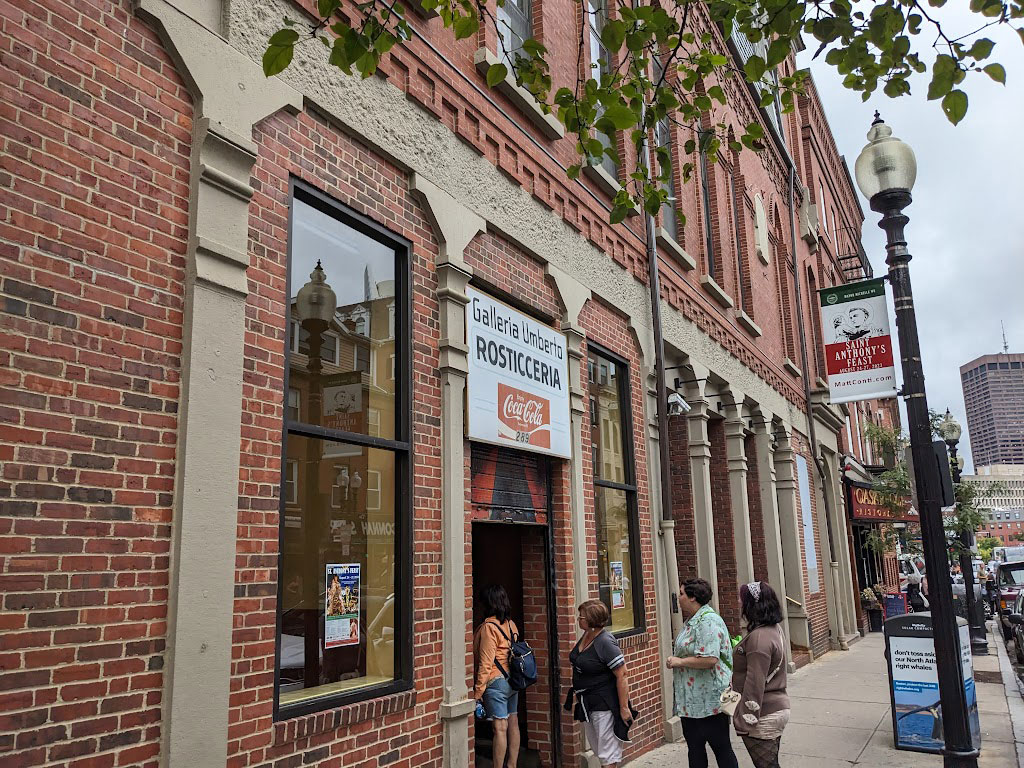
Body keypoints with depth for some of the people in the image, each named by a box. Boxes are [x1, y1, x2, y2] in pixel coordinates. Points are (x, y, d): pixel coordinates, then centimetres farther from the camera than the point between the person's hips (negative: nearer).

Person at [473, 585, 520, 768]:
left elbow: (486, 663, -16)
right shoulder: (510, 624, 7)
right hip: (513, 680, 8)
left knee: (500, 728, -5)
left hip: (496, 681, -8)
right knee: (512, 724, 13)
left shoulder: (489, 627, -14)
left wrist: (478, 692, -11)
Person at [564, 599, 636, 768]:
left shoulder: (606, 642, -24)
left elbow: (622, 675, -24)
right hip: (586, 701, 9)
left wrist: (624, 708, -23)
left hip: (604, 702, -9)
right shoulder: (586, 636, 2)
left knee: (607, 752, 1)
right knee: (596, 748, 21)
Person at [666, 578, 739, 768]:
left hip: (709, 701, -10)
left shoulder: (708, 621, -19)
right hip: (691, 701, 10)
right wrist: (676, 652, 9)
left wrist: (679, 661, -19)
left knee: (721, 747, 4)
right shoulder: (692, 621, 13)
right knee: (694, 748, 17)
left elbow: (710, 659, -29)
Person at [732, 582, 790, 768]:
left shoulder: (759, 637, -24)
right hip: (779, 706, 10)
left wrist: (744, 720, -20)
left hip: (763, 717, -10)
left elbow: (755, 684, -24)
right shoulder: (775, 629, 6)